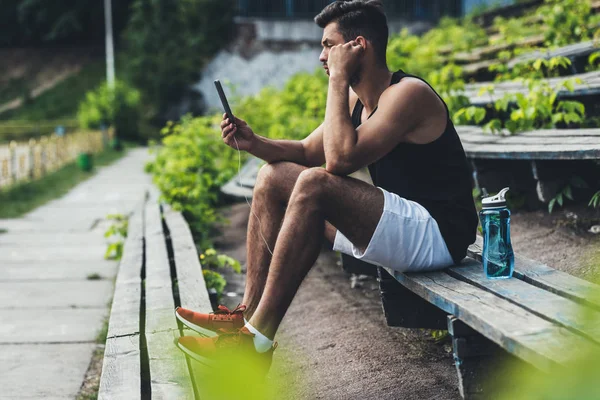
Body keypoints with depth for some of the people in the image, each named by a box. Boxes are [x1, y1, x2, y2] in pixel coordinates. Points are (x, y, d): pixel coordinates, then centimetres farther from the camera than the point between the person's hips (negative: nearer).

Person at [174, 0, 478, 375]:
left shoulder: (407, 93, -17)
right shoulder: (356, 98, 11)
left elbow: (339, 159, -28)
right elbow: (306, 152, 16)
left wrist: (338, 78, -20)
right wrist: (253, 143, -1)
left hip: (438, 233, -10)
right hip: (397, 223, 10)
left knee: (315, 185, -30)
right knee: (274, 178, 6)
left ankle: (257, 340, -25)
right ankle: (248, 314, 0)